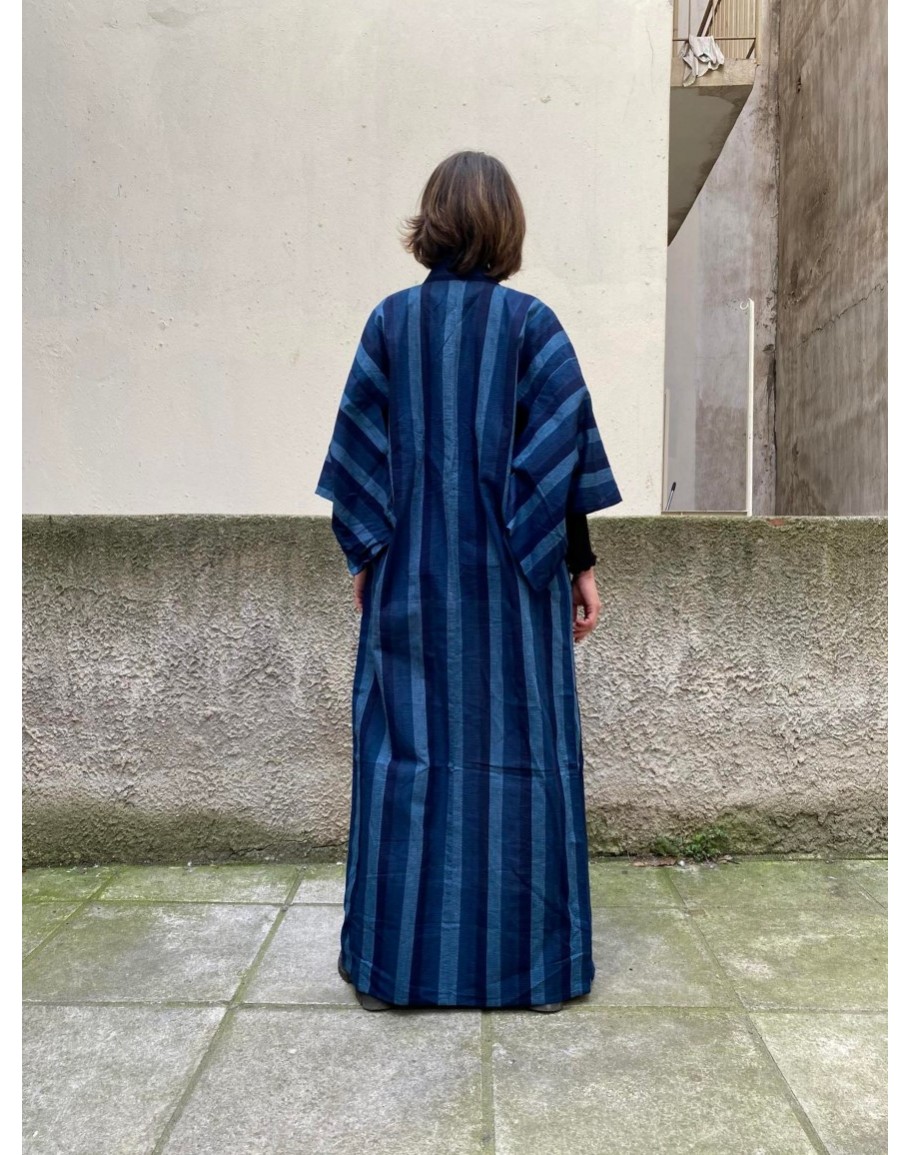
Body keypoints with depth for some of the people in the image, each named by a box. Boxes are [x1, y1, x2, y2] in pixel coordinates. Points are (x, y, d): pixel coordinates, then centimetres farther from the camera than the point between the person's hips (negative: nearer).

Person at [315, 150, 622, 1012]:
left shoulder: (390, 321, 1)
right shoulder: (532, 324, -4)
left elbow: (363, 451, 1)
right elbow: (562, 457, -6)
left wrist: (364, 555, 10)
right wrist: (581, 566, 1)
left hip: (412, 572, 2)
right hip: (511, 574, -1)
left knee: (406, 749, 10)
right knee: (518, 748, 8)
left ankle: (394, 960, 20)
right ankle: (527, 958, 19)